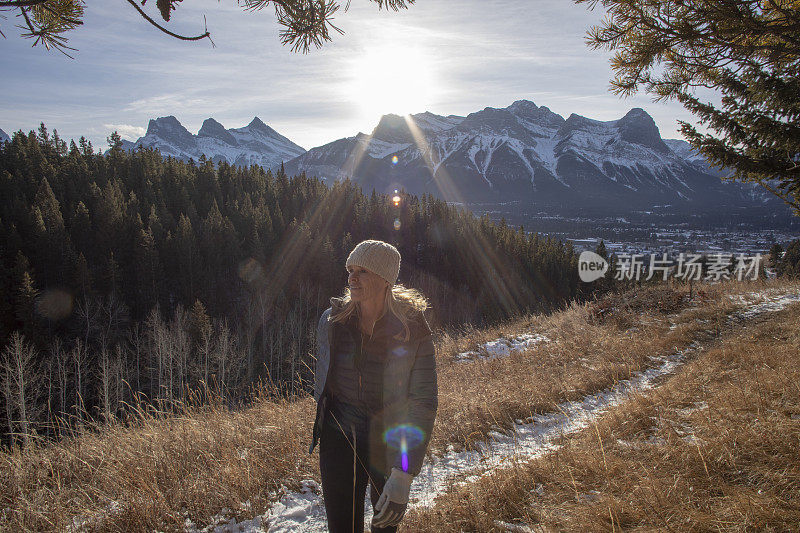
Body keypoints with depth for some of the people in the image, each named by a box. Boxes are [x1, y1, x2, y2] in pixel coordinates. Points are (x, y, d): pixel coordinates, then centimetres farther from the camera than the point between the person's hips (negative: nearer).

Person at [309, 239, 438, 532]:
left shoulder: (412, 332, -16)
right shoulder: (331, 321, -7)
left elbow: (424, 403, -19)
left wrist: (403, 476, -25)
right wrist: (322, 422, 19)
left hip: (390, 443, -1)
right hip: (339, 440, 1)